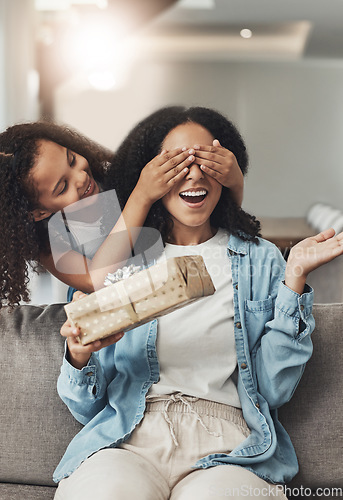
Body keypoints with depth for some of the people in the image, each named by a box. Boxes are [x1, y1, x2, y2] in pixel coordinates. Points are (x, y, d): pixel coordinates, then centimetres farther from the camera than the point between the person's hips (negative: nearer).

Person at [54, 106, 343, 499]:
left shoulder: (260, 260, 13)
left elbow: (273, 389, 2)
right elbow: (88, 407, 11)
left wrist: (295, 276, -2)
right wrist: (79, 354, -12)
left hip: (229, 449, 0)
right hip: (130, 438, 1)